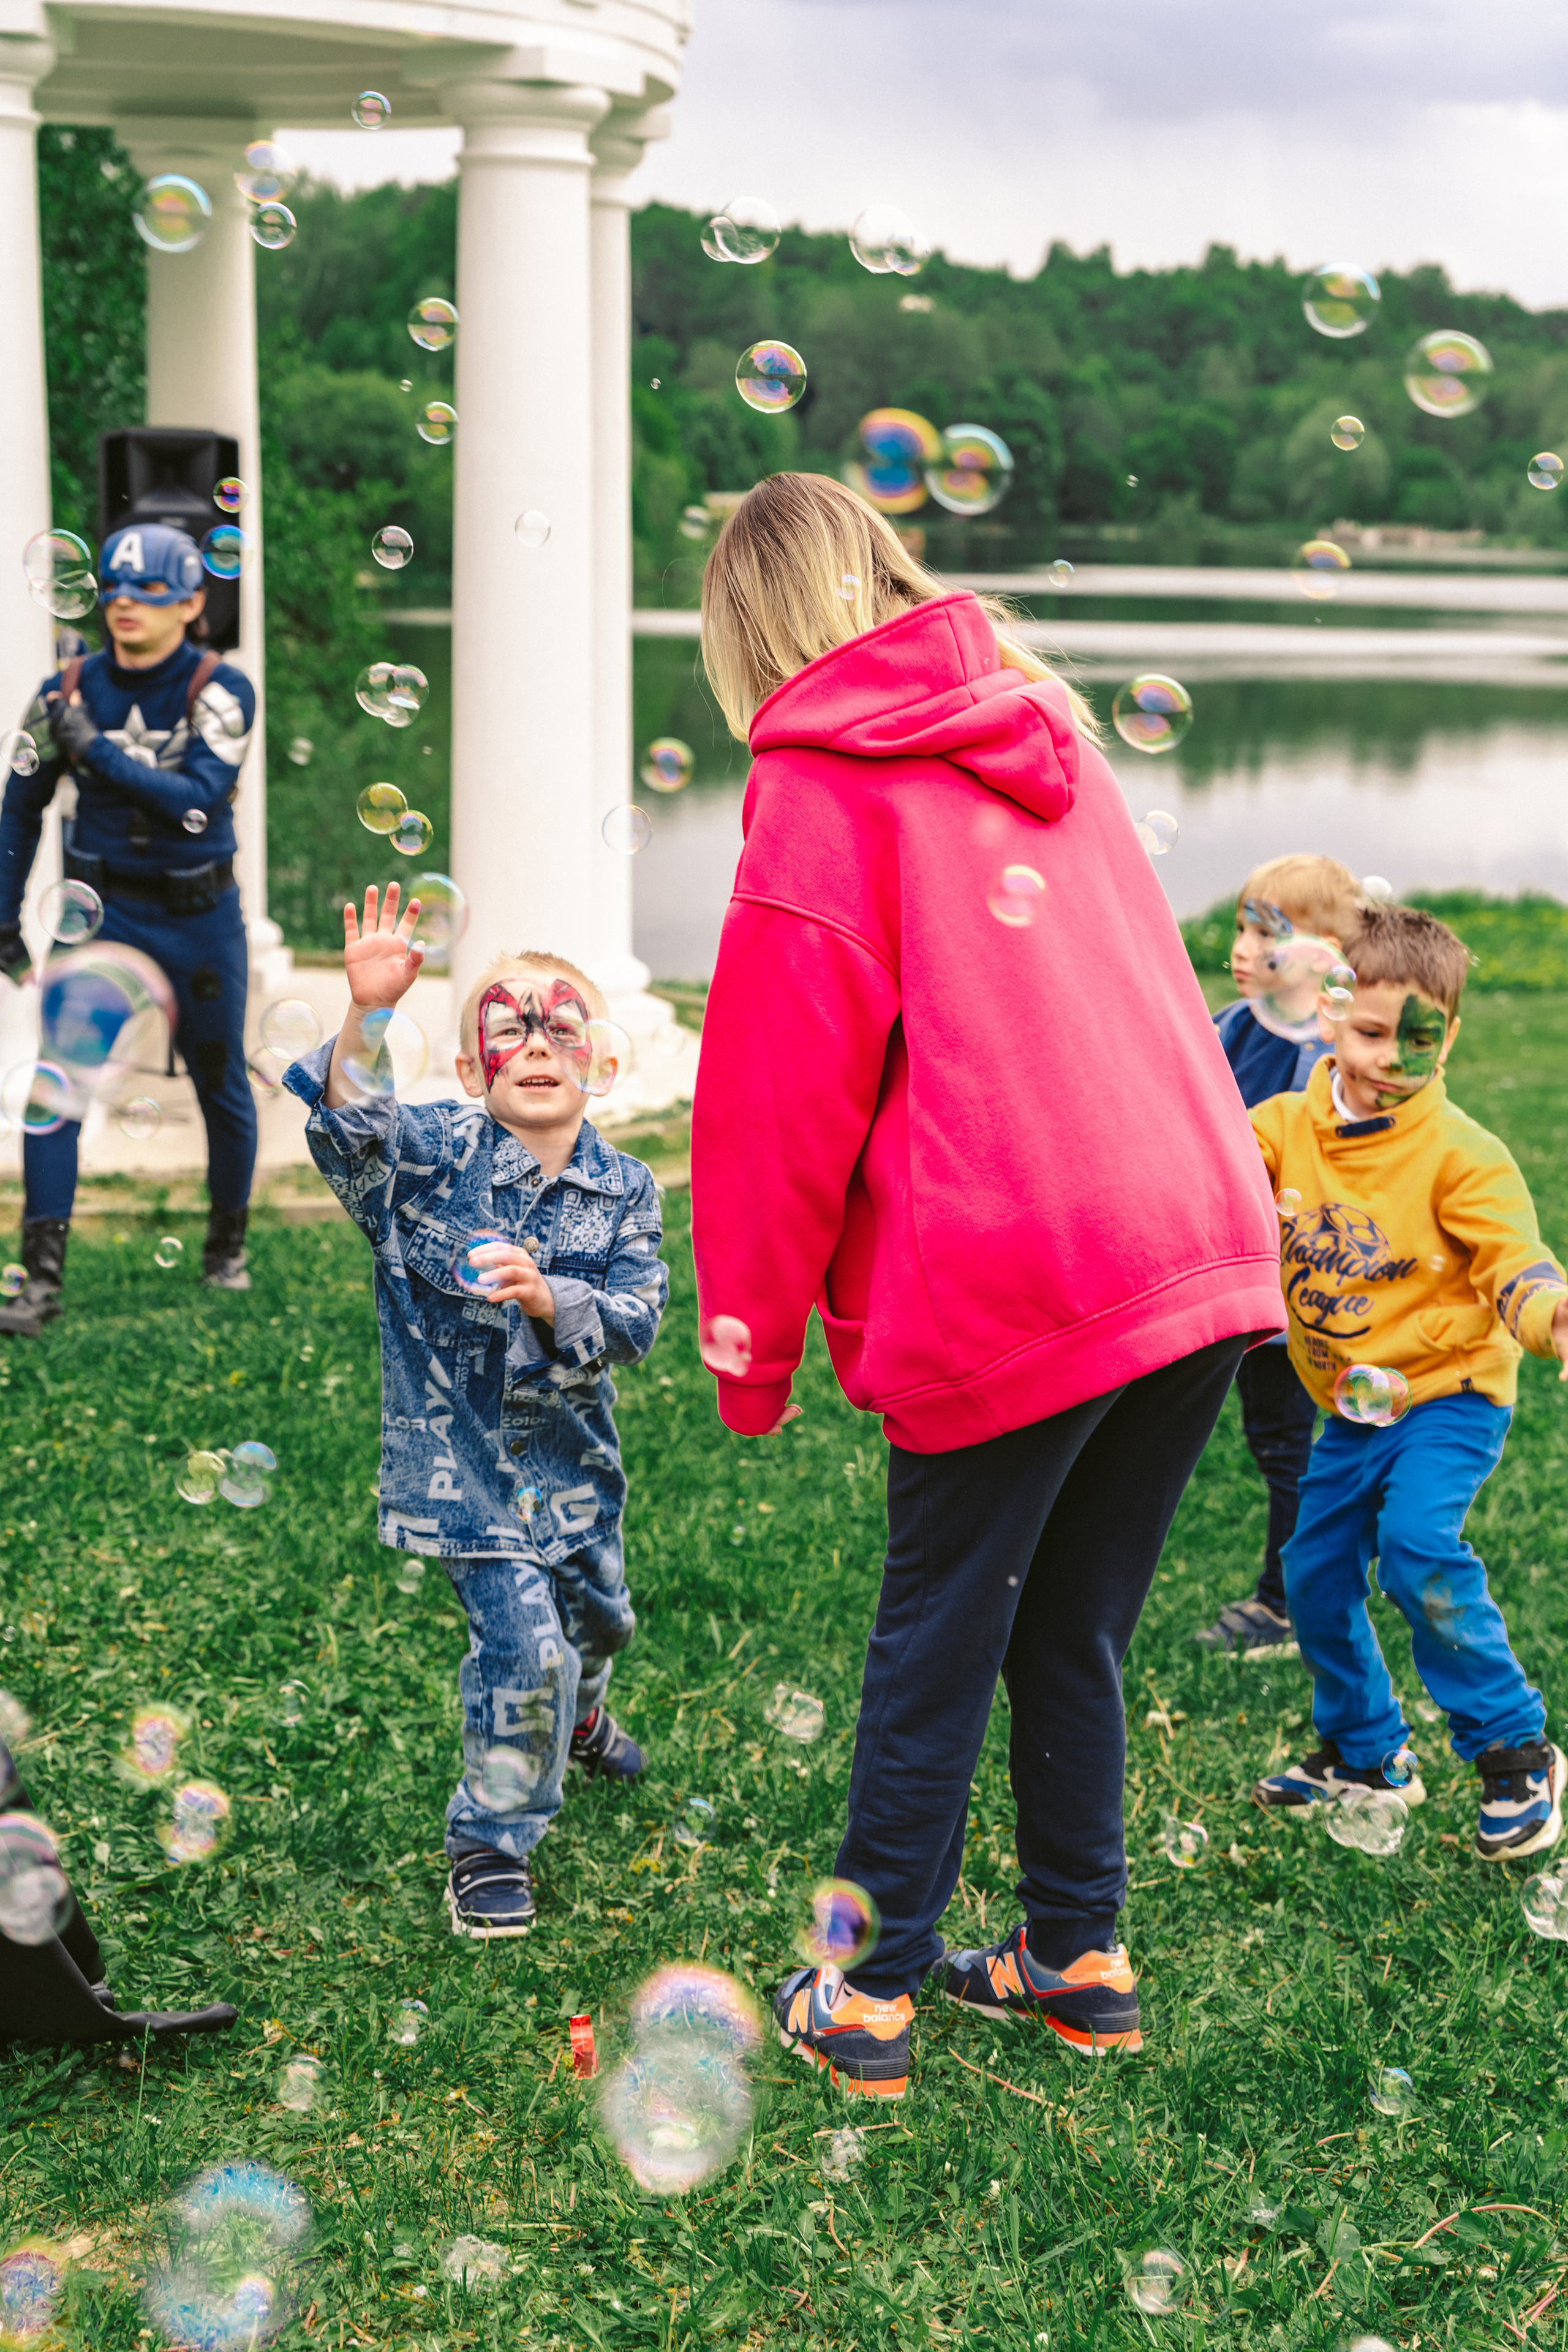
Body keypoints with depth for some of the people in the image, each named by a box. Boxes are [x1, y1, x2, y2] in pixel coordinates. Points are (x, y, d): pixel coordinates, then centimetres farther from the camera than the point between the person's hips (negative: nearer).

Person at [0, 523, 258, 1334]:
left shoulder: (220, 691, -11)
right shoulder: (69, 690, -3)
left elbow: (199, 797, -25)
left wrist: (98, 752, -31)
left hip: (199, 918, -1)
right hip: (100, 911, 1)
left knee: (222, 1086, 11)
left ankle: (227, 1243, 34)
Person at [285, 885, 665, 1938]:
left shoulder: (626, 1190, -5)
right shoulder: (434, 1154, -11)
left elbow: (636, 1320, -14)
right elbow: (354, 1121, -31)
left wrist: (549, 1299, -33)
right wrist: (366, 1018, -48)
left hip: (573, 1453, 4)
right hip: (465, 1453, -4)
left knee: (598, 1613, 25)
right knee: (523, 1639, -15)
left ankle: (577, 1716, 62)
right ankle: (493, 1842, 6)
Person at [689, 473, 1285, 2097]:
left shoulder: (823, 786, -4)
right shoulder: (1042, 729, 15)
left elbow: (779, 1097, -5)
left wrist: (752, 1348, 4)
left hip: (1009, 1293, -6)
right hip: (1206, 1249, 6)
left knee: (934, 1646, 8)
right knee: (1072, 1632, 19)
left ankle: (866, 1995, 18)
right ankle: (1078, 1958, 28)